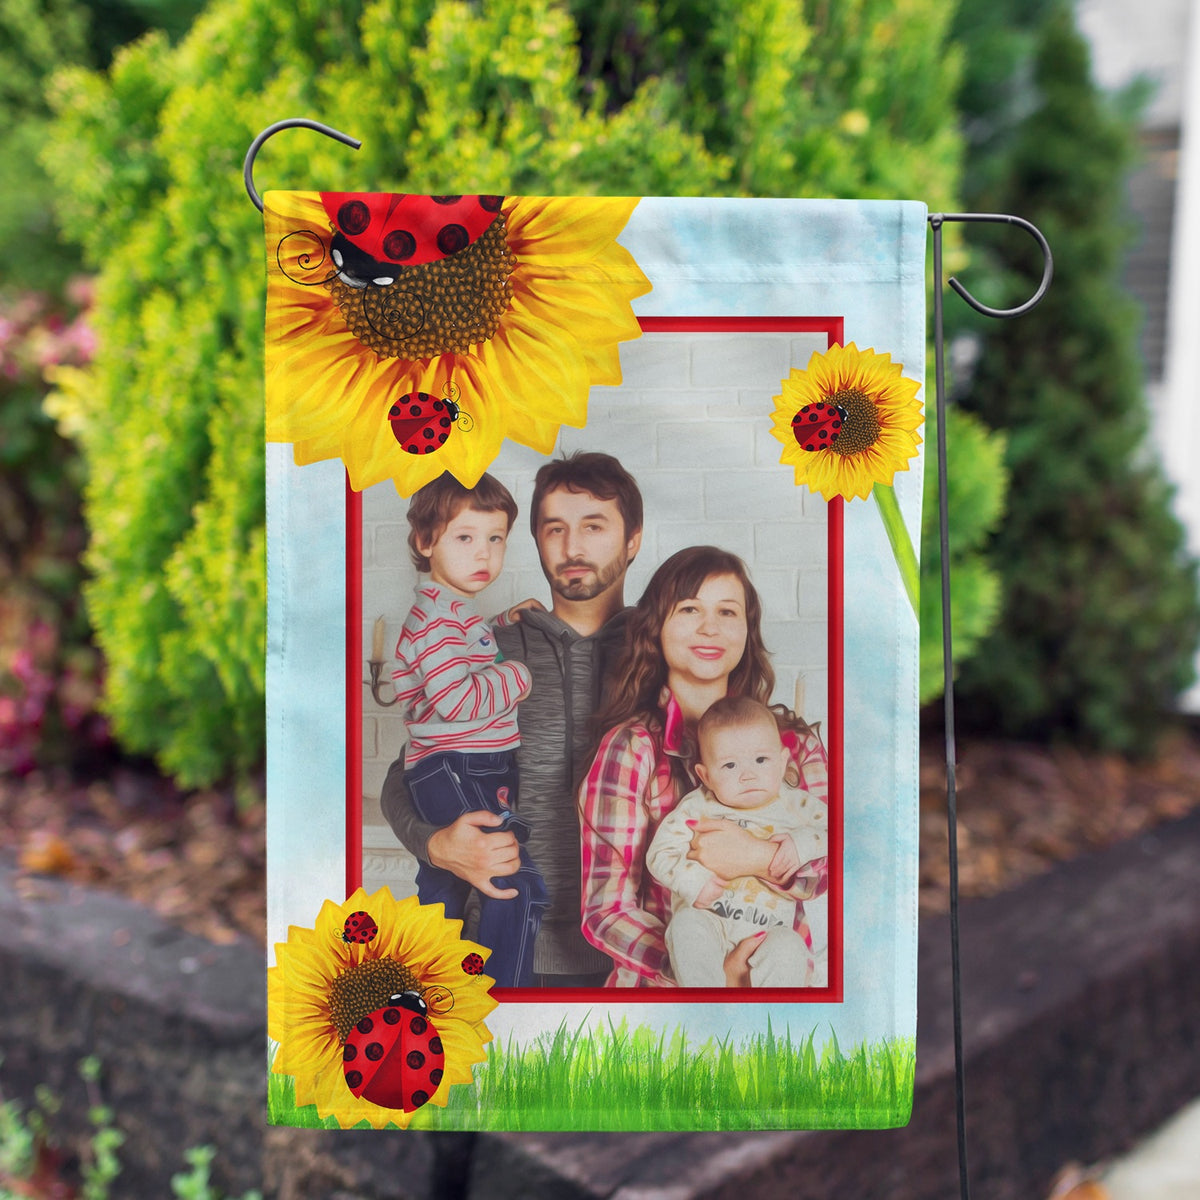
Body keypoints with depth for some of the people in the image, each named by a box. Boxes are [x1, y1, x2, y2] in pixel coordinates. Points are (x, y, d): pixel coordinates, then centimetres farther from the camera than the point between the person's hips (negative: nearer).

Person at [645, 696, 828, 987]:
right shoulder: (697, 808, 0)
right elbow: (661, 851, -3)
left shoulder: (797, 805, 5)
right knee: (686, 925, -30)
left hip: (770, 929, 0)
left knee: (788, 949, -29)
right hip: (707, 917, 0)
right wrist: (691, 879, -20)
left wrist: (802, 843, -15)